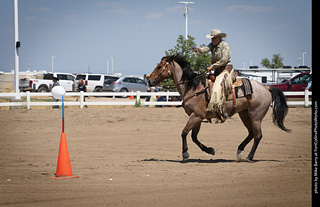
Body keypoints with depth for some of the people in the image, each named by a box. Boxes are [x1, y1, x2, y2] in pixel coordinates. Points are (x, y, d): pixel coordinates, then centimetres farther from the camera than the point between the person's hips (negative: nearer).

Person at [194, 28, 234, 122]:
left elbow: (224, 60, -19)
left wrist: (212, 66, -19)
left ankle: (223, 112, -30)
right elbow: (206, 49, -10)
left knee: (218, 89, -25)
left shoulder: (225, 45, -10)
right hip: (217, 71, 9)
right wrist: (199, 50, -33)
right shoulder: (213, 45, 11)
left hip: (225, 70, -9)